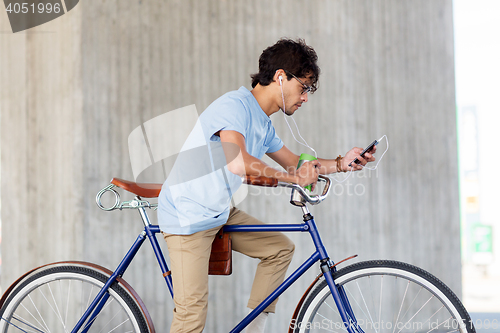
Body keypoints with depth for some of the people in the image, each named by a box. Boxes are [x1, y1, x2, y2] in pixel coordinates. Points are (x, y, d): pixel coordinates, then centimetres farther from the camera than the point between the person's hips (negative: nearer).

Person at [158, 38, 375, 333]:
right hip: (187, 217, -9)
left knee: (281, 248, 10)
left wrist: (340, 163, 5)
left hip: (221, 213, 9)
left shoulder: (263, 123, 10)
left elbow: (294, 163, 19)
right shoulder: (235, 105, -21)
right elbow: (238, 162, -37)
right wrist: (295, 178, -29)